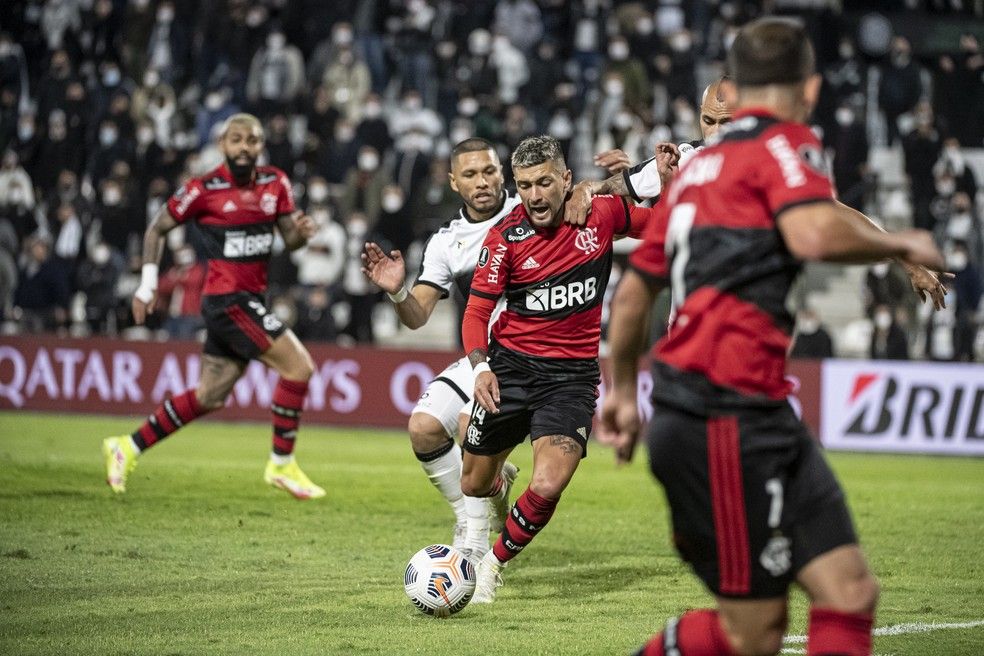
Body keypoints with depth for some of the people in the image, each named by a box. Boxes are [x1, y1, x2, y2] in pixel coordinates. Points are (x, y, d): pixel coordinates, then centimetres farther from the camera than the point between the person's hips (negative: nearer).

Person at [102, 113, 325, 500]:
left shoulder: (275, 184, 6)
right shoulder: (204, 190, -9)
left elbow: (289, 239, 10)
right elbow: (157, 229, 2)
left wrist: (301, 233, -13)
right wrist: (148, 284, -2)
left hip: (250, 300, 7)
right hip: (227, 299, -7)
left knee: (210, 397, 12)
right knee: (299, 366, -15)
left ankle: (128, 447, 23)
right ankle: (281, 465, -4)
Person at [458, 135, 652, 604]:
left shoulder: (602, 214, -5)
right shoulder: (505, 236, -9)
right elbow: (477, 311, -5)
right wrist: (481, 367, -22)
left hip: (572, 374, -1)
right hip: (510, 365, 1)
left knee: (547, 487, -22)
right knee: (474, 486, 13)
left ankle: (493, 565, 3)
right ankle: (500, 479, 53)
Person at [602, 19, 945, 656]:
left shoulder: (699, 167, 21)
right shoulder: (784, 144, -4)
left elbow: (633, 291, 29)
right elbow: (814, 234, -25)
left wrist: (624, 390, 41)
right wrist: (901, 244, -7)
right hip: (727, 419, -9)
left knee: (851, 592, 2)